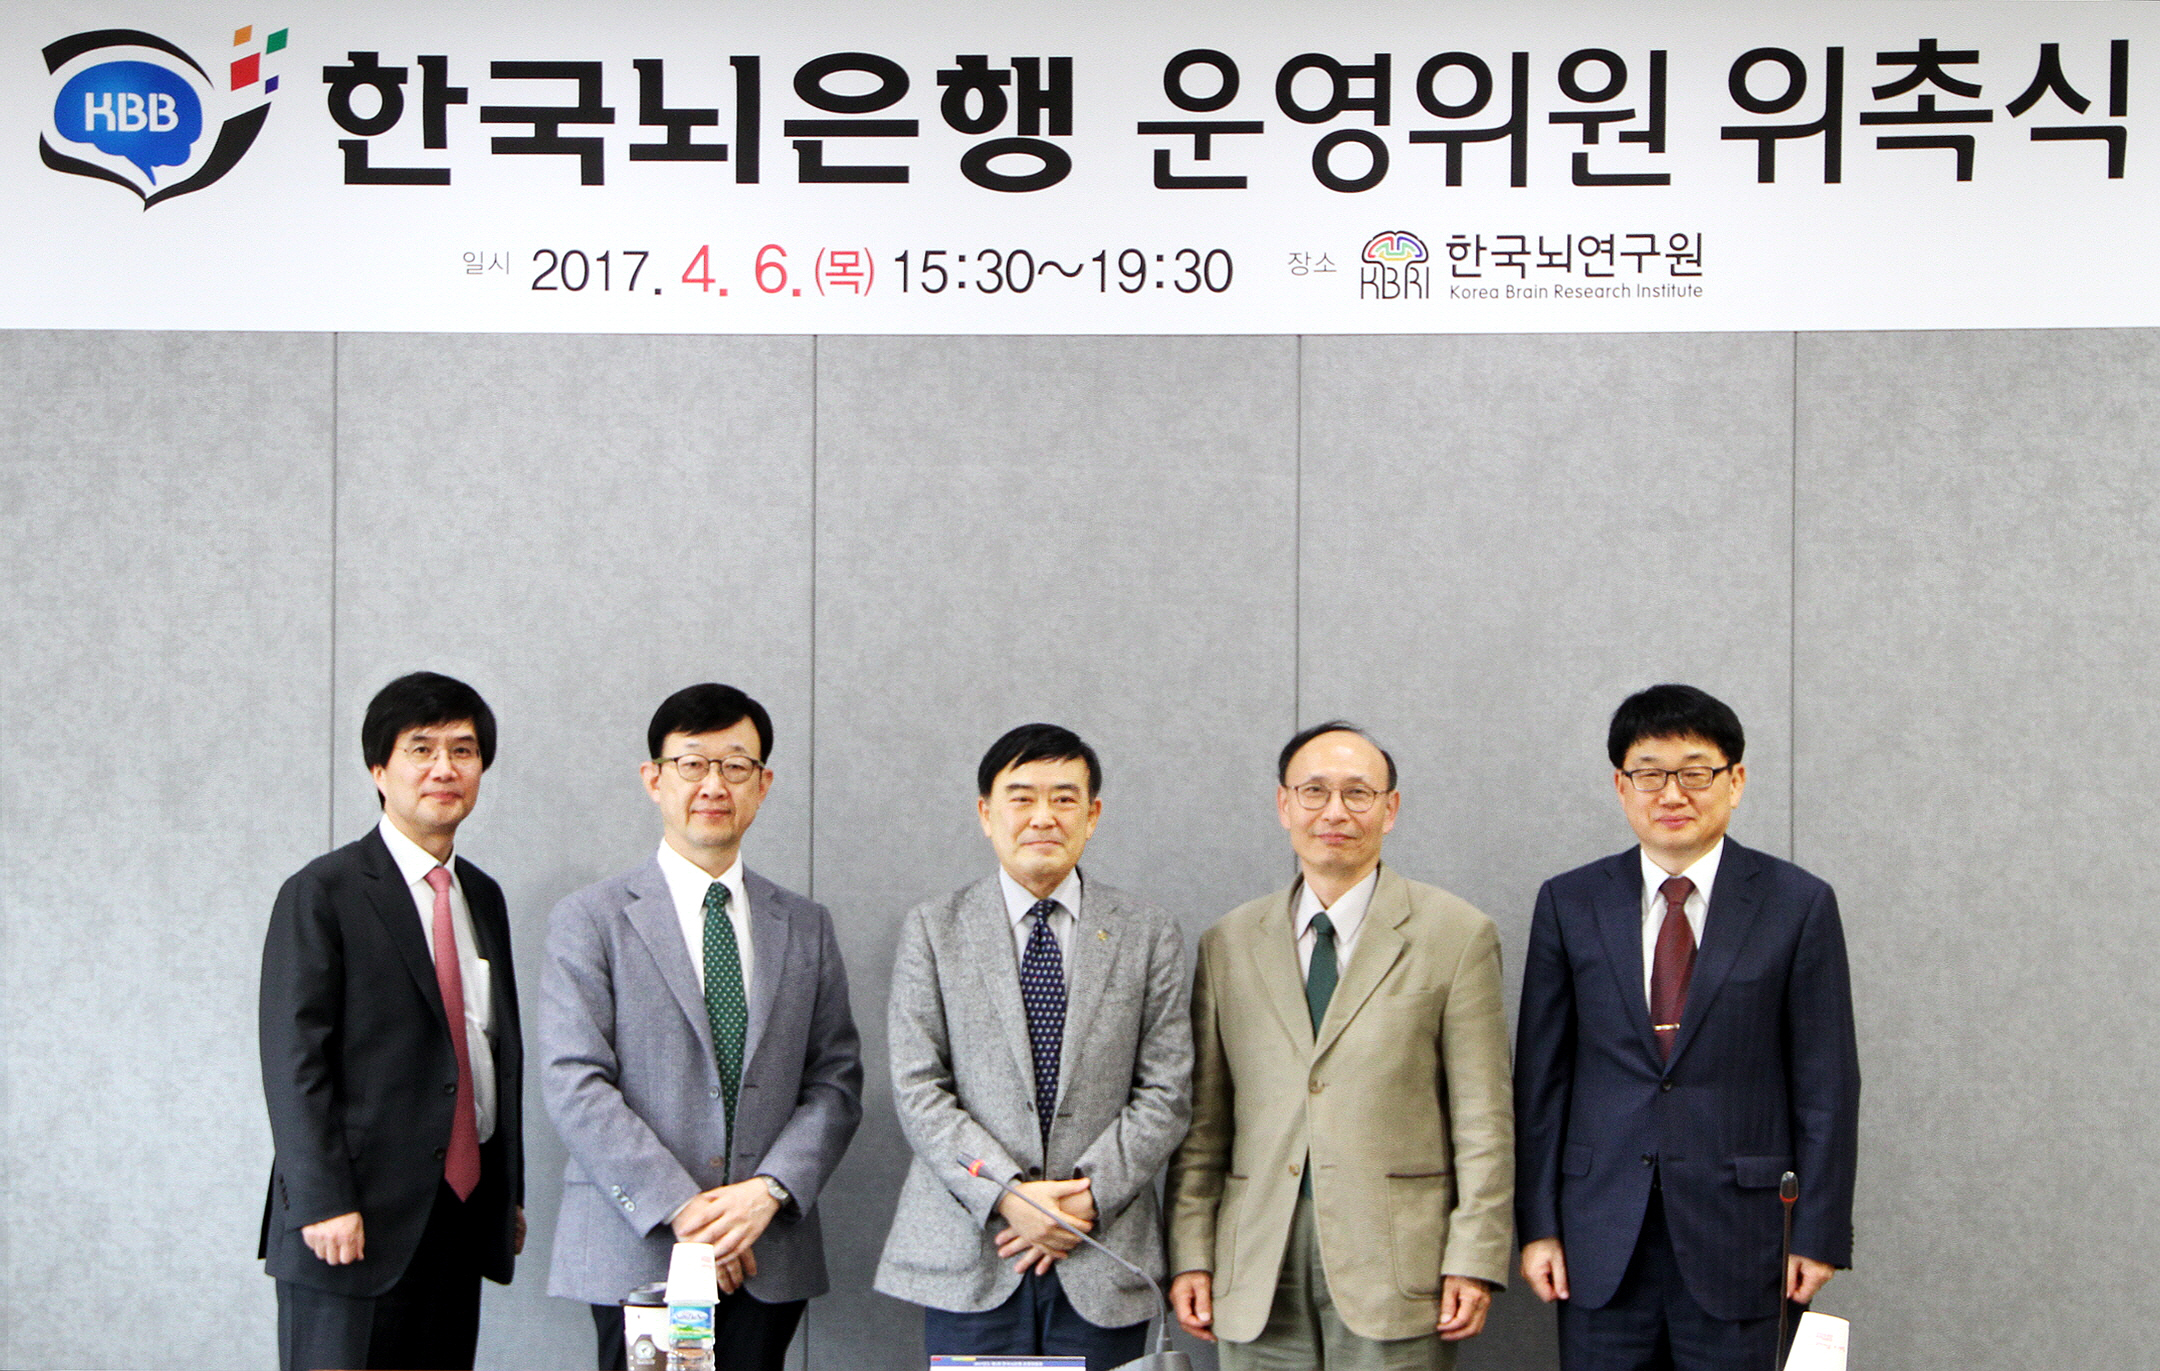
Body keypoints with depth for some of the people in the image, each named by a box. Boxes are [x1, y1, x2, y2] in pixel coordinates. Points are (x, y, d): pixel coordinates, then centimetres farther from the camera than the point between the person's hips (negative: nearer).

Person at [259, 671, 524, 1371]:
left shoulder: (483, 896, 16)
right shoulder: (322, 893, -5)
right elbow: (293, 1061, -11)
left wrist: (511, 1193, 17)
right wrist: (323, 1205, -17)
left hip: (465, 1208, 6)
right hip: (359, 1220, -6)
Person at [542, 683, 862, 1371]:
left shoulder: (806, 926, 12)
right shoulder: (589, 920, 1)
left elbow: (836, 1081, 7)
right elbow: (575, 1084, -8)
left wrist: (770, 1189, -9)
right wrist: (680, 1209, -14)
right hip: (635, 1257, -3)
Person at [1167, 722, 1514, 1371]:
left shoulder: (1457, 935, 2)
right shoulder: (1228, 944, 10)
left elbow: (1483, 1120, -2)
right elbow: (1203, 1119, 9)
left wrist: (1475, 1262, -7)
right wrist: (1191, 1256, 3)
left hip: (1395, 1266, -2)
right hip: (1258, 1272, 3)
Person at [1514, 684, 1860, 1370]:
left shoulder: (1799, 904, 0)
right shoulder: (1568, 903, 4)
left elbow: (1826, 1082, 1)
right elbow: (1541, 1075, 5)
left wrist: (1819, 1233, -2)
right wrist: (1538, 1226, 2)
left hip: (1736, 1232, -1)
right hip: (1601, 1237, 2)